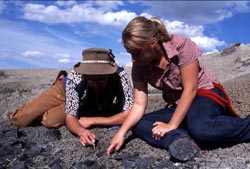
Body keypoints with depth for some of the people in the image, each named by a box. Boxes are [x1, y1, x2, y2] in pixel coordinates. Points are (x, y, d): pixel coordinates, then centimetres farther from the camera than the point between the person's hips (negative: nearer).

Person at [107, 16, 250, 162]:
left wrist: (172, 126, -25)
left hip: (205, 93, -5)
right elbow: (139, 105, -12)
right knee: (138, 125, -15)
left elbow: (190, 90, -23)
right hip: (176, 105, 6)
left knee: (200, 128, -39)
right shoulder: (139, 66, -10)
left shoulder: (181, 45, -23)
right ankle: (179, 139, -36)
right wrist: (121, 132, -26)